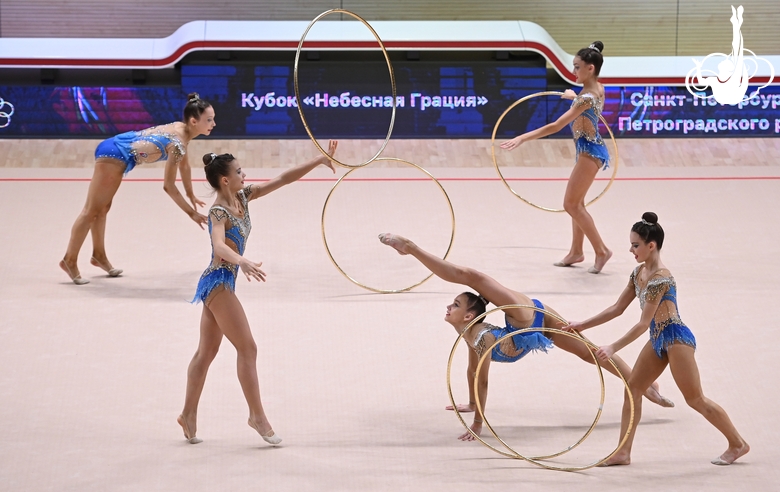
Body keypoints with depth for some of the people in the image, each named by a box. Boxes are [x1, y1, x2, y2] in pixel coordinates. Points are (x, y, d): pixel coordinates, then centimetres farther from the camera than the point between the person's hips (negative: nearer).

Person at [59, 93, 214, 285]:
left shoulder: (181, 129, 9)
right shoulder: (178, 142, -20)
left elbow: (184, 165, 28)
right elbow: (169, 186, -16)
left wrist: (191, 196, 37)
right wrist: (192, 213, -9)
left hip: (113, 150, 10)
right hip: (115, 155, -10)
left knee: (102, 208, 22)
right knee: (92, 210, -1)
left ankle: (98, 255, 35)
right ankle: (70, 260, 6)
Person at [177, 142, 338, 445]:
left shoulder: (242, 197, 5)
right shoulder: (219, 211, -19)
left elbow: (283, 180, 6)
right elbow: (219, 246, -38)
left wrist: (320, 160, 3)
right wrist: (242, 262, -56)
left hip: (220, 284, 9)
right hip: (218, 283, -9)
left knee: (206, 352, 13)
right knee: (247, 348, -7)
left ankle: (189, 414, 19)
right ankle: (257, 416, -2)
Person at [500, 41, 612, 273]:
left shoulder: (586, 97, -27)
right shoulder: (597, 88, 1)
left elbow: (556, 126, -30)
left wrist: (523, 138, -31)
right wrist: (573, 96, 45)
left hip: (589, 151, -10)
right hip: (588, 148, 10)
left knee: (571, 204, -3)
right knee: (576, 203, 17)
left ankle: (601, 250, 1)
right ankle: (576, 251, 27)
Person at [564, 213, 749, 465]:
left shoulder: (660, 278, -24)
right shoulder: (639, 272, 4)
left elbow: (643, 323, -24)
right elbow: (618, 308, 12)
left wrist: (613, 348, -26)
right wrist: (582, 326, 11)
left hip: (675, 338, -9)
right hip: (657, 340, 9)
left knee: (695, 399, 0)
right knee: (633, 388, 4)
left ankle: (738, 444, 15)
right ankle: (623, 452, 8)